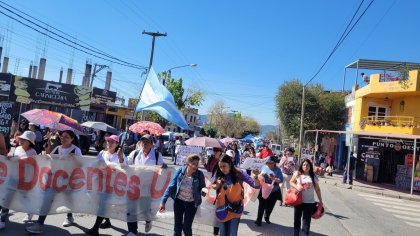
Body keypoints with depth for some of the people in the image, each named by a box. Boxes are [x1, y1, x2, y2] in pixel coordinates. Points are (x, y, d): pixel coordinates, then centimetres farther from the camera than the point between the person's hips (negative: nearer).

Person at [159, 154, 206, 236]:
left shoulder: (199, 174, -15)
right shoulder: (180, 171, -14)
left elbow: (202, 189, -8)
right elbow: (171, 186, -9)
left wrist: (204, 191, -32)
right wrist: (163, 201, -11)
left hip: (191, 203, -1)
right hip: (179, 201, 2)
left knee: (186, 227, 1)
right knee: (177, 226, 10)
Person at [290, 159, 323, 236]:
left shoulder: (314, 176, 0)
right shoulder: (297, 174, -3)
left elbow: (317, 189, 6)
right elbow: (291, 182, 4)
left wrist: (320, 201, 8)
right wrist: (297, 187, -15)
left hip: (310, 202, 0)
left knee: (307, 219, 3)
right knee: (297, 218, 13)